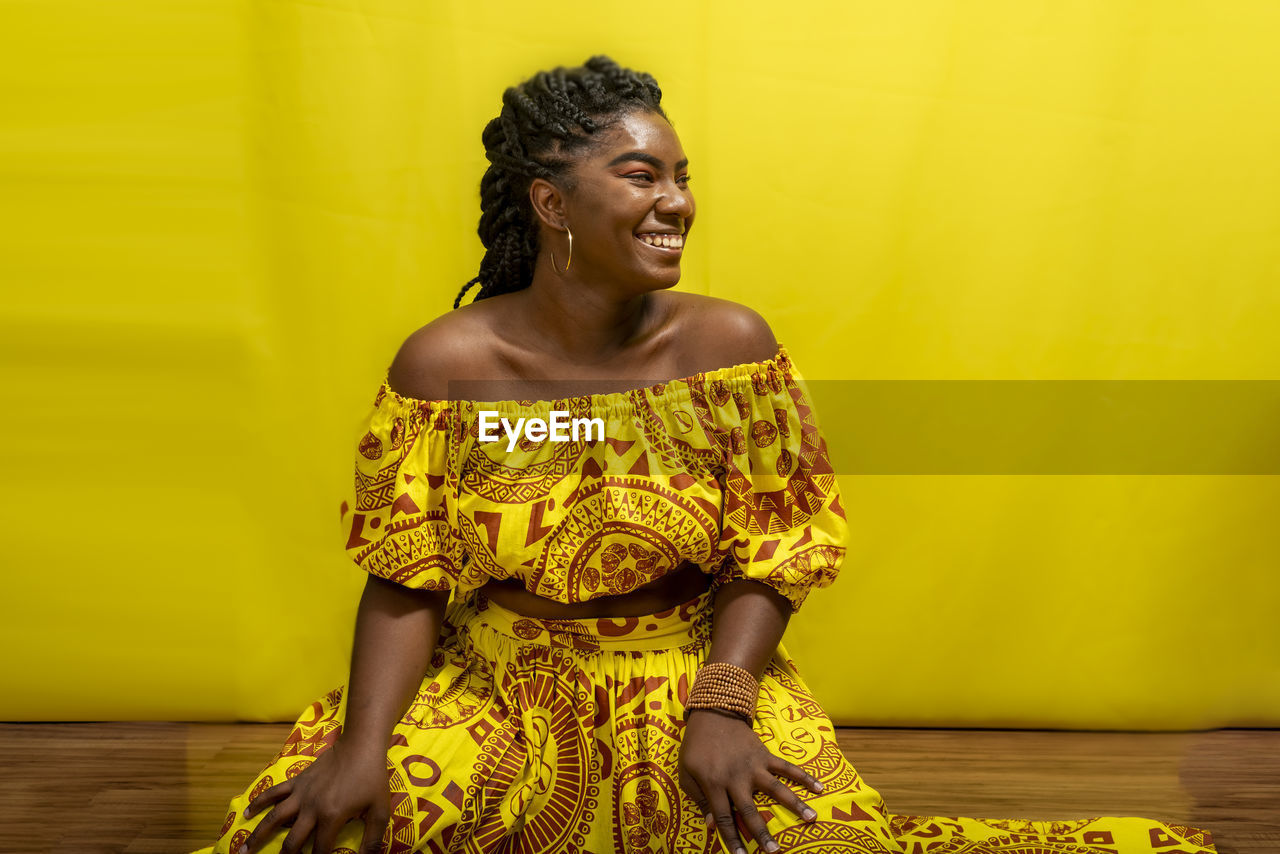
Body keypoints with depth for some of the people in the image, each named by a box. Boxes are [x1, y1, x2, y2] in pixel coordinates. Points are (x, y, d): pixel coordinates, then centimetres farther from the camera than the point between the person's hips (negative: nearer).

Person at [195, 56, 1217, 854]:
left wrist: (719, 710, -21)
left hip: (693, 665, 0)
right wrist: (364, 741, -21)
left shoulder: (729, 343, -6)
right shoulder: (444, 364, -7)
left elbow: (766, 557, -4)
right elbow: (406, 580, -6)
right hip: (496, 679, 0)